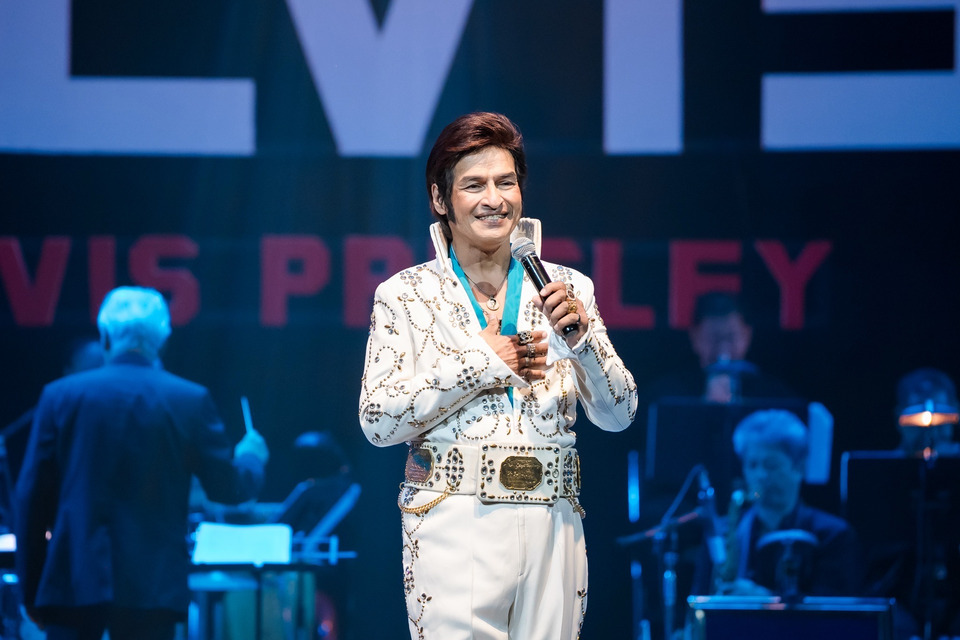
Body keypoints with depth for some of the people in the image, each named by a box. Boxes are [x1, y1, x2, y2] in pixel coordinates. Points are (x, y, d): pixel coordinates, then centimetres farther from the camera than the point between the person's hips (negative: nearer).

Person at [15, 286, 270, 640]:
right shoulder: (190, 400, -1)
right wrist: (252, 457, 29)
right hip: (152, 585, 0)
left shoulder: (60, 395, 1)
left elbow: (32, 497, 2)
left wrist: (31, 589, 9)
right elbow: (227, 486, 5)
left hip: (73, 581, 0)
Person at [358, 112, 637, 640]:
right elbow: (377, 421, -5)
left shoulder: (567, 288, 10)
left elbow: (618, 415, 6)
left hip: (553, 526, 3)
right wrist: (481, 365, -9)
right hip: (455, 527, -2)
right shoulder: (404, 295, 4)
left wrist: (581, 335, -11)